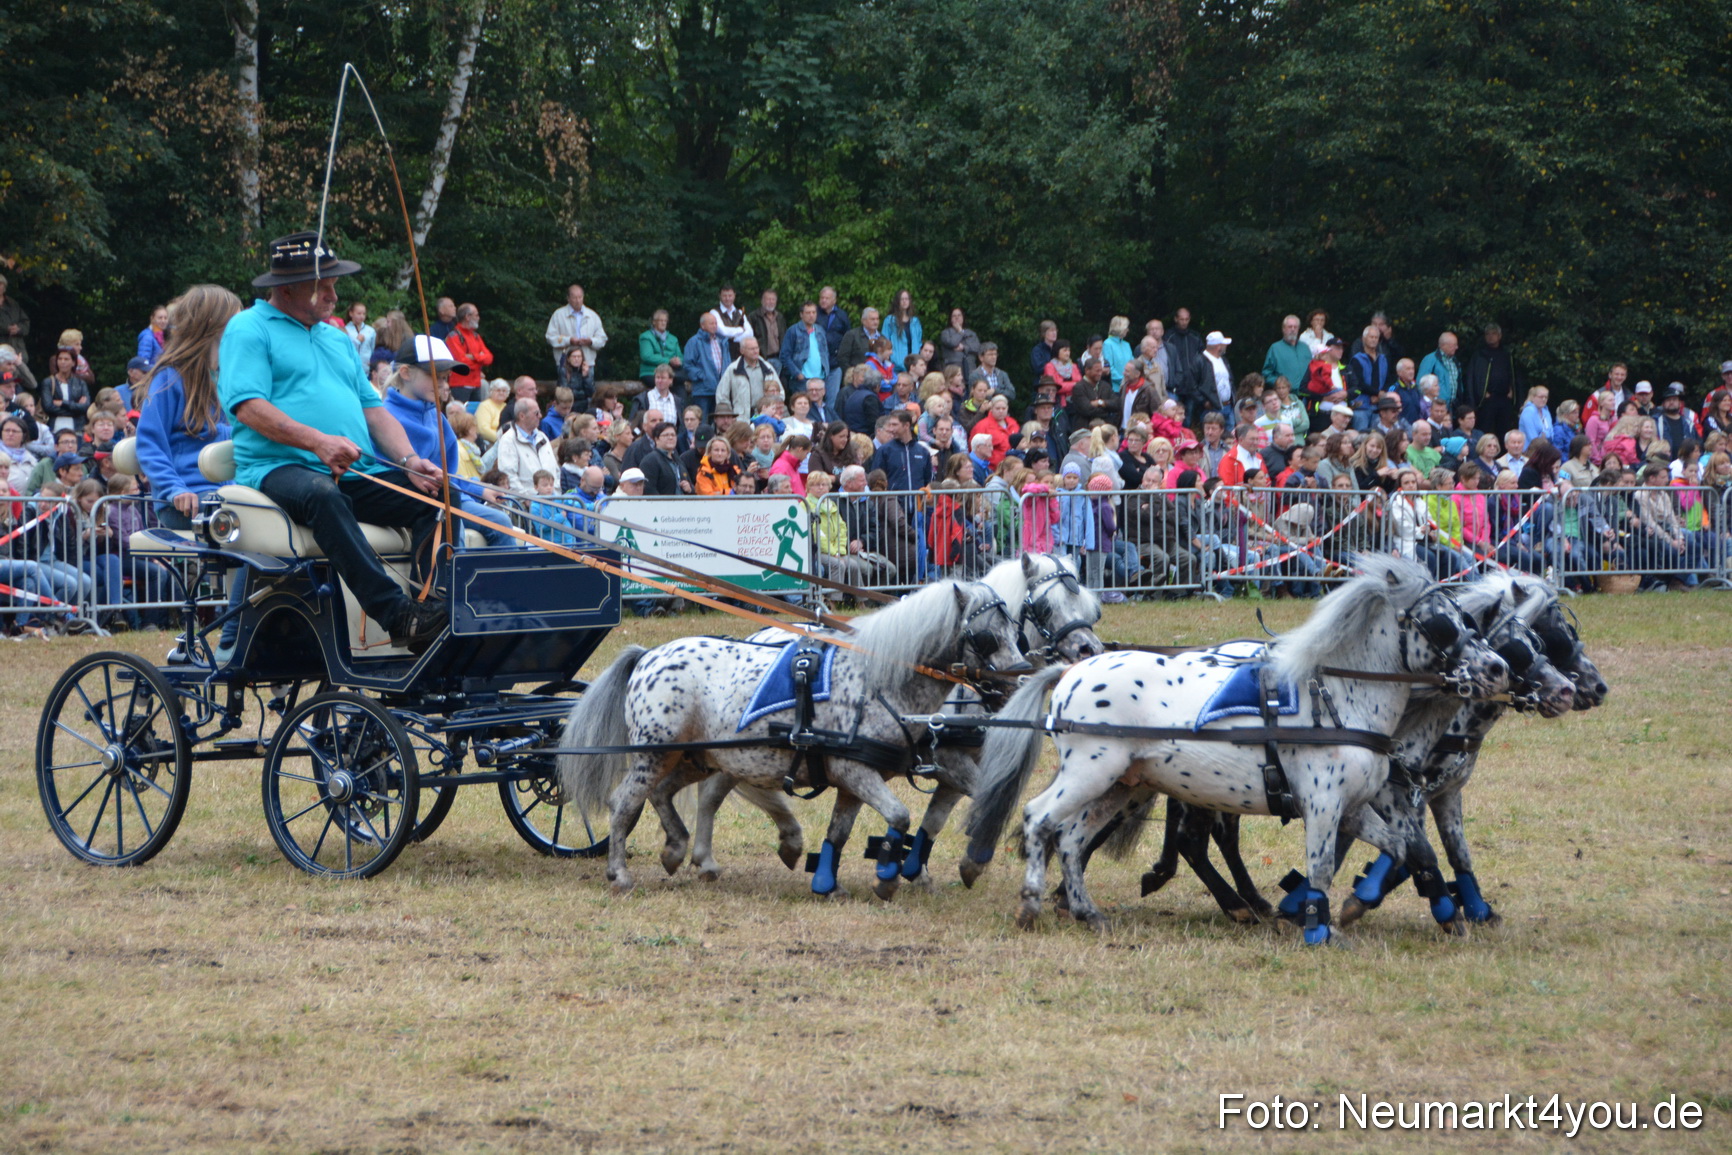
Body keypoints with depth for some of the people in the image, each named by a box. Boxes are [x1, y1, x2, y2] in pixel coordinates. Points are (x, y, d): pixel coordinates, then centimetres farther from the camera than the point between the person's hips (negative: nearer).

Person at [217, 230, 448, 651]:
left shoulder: (336, 338, 28)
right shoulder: (249, 329, 5)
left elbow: (373, 409, 23)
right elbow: (248, 407, -10)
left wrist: (409, 461, 2)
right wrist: (317, 442, -22)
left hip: (357, 474, 7)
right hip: (278, 469, -7)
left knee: (435, 494, -17)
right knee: (322, 495, -40)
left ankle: (445, 605, -30)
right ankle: (397, 614, -51)